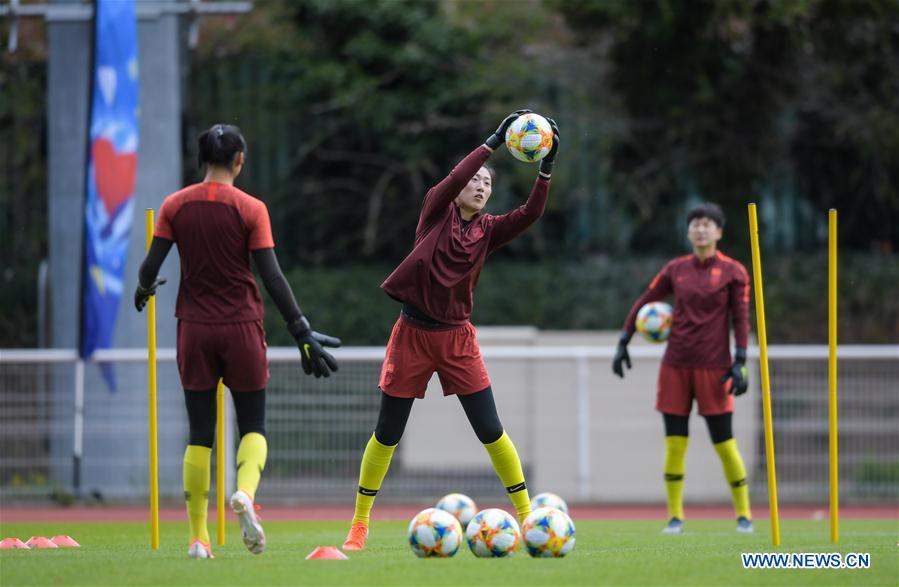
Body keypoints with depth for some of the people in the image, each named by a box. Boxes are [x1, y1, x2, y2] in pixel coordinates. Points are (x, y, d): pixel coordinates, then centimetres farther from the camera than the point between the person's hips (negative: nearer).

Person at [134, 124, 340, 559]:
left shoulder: (175, 206, -1)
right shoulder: (251, 209, -7)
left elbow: (150, 268, -1)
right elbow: (273, 278, -11)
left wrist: (144, 289, 22)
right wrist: (303, 332, -7)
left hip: (194, 327, 2)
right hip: (242, 327, -2)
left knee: (200, 433, 8)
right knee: (253, 427, 8)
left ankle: (198, 538, 7)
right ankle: (245, 493, -23)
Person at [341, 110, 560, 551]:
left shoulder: (487, 230, 3)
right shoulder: (436, 212, -3)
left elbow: (530, 213, -12)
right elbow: (453, 180, -22)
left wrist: (547, 168, -24)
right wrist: (494, 142, -27)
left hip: (456, 337, 2)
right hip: (413, 333, -2)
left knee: (490, 431, -3)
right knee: (387, 434, 3)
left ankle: (527, 514, 4)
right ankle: (359, 523, 14)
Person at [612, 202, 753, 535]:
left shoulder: (733, 272, 0)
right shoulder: (676, 270, 7)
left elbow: (740, 319, -2)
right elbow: (644, 303, 15)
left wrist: (739, 364, -10)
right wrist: (623, 342, 10)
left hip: (713, 367, -3)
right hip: (676, 366, 3)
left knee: (724, 443, -3)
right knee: (674, 444, -1)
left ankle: (743, 514, 11)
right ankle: (675, 517, 7)